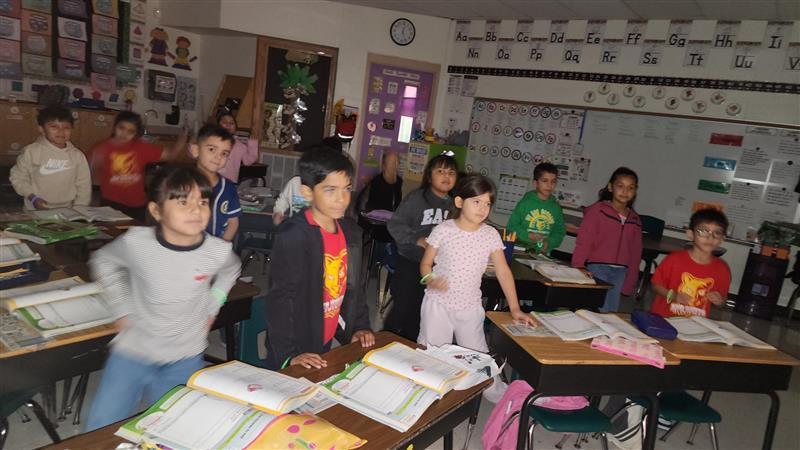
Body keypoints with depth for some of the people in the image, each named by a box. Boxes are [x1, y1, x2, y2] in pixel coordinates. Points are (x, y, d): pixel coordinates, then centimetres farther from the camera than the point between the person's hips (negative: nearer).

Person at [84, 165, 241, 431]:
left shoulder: (218, 251, -16)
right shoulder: (136, 242, -18)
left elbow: (230, 270, 11)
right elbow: (103, 261, 5)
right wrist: (122, 309, 1)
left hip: (184, 359, 1)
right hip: (132, 351, 0)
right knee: (101, 429, 4)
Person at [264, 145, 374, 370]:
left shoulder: (351, 232, 0)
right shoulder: (293, 236, -23)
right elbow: (280, 298, -21)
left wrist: (360, 326, 8)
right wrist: (288, 354, -22)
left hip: (326, 344, 7)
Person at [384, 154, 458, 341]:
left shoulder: (452, 204, 2)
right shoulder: (417, 198, -13)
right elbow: (395, 224, -14)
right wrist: (417, 240, -22)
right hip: (410, 262, -5)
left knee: (419, 311, 17)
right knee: (401, 309, 3)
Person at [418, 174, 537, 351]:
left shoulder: (490, 234, -4)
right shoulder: (443, 230, -9)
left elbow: (503, 271, -2)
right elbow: (426, 263, 0)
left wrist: (515, 308, -6)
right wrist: (430, 280, -22)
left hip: (471, 308, 2)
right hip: (438, 304, -2)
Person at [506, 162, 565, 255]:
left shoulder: (556, 207, 9)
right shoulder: (525, 203, 1)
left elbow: (560, 233, 15)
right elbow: (511, 227, 2)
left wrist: (549, 243, -4)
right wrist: (528, 236, -12)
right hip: (520, 251, -2)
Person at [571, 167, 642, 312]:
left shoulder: (635, 220, 11)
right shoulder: (598, 210, -4)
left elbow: (635, 253, 16)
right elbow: (583, 242, -7)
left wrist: (630, 283, 15)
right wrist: (578, 271, -13)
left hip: (620, 273, 5)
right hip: (596, 269, -5)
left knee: (610, 312, 7)